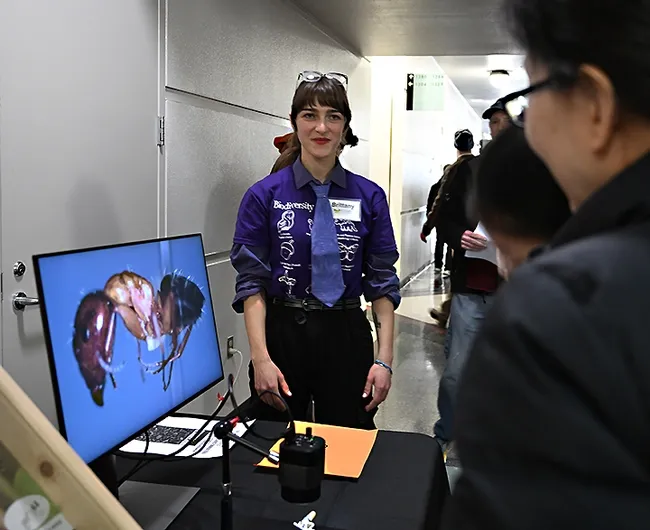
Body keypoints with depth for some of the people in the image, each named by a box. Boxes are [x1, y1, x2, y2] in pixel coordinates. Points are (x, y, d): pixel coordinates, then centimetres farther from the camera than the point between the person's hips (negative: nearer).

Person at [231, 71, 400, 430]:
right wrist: (261, 358, -14)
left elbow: (382, 281, 2)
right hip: (282, 335, -1)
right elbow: (251, 280, -4)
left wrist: (384, 359, -5)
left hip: (346, 336, 1)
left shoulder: (369, 197, 1)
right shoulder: (264, 195, -2)